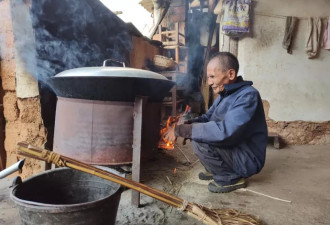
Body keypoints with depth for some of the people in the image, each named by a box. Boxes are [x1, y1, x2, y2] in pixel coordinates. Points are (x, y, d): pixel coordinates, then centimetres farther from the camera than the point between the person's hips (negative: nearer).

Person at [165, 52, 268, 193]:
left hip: (248, 159, -9)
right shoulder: (225, 94, 6)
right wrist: (185, 124, -8)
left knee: (199, 141, -24)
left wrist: (181, 130, -29)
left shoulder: (248, 95, -23)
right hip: (233, 149, 9)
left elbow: (224, 131, -34)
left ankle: (230, 178, -4)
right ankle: (215, 170, 13)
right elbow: (207, 118, 13)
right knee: (196, 132, 5)